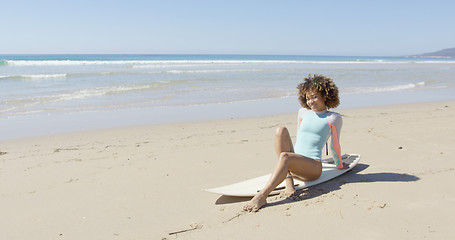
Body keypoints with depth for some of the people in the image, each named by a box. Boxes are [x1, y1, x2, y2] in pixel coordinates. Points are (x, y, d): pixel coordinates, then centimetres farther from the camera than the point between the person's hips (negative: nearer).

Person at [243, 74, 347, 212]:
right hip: (295, 164, 5)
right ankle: (288, 180, -31)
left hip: (314, 166, -5)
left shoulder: (334, 118, 3)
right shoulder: (303, 112, 17)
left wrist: (339, 165, 26)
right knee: (281, 130, -22)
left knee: (285, 156, -36)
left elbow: (334, 146, 15)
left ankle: (262, 196, -45)